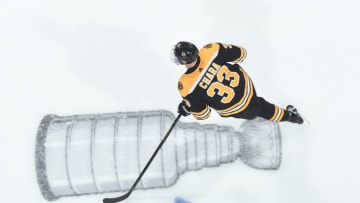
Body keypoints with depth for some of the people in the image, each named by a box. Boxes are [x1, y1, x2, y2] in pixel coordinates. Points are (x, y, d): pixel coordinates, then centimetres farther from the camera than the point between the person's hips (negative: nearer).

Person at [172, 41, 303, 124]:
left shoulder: (186, 86, -30)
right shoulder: (211, 50, -27)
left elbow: (202, 114, -16)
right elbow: (241, 53, -10)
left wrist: (188, 107, 2)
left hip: (233, 111, -1)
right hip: (246, 88, 1)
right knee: (260, 105, 36)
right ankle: (288, 115, 54)